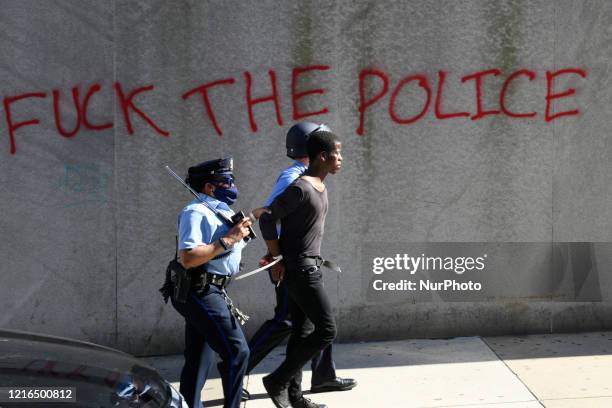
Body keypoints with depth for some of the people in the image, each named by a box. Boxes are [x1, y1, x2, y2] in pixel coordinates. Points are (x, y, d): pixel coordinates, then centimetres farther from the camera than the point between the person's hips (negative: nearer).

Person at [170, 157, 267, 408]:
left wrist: (251, 217, 26)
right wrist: (227, 240, -22)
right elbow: (187, 258, -26)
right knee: (236, 351, -15)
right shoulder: (196, 212, -14)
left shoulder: (220, 211, 17)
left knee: (198, 359, 14)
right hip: (200, 291, -10)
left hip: (209, 293, 10)